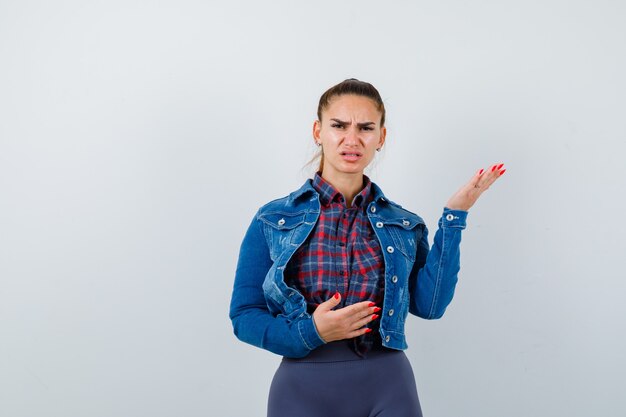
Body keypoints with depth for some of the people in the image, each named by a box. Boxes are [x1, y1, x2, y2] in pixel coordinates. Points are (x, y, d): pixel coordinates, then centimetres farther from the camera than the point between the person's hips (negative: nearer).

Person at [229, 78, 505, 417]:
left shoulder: (404, 225, 6)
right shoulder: (273, 220, 0)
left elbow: (430, 304, -8)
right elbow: (244, 315, -1)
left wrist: (454, 215, -8)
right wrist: (311, 332, -16)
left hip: (387, 388, 1)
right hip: (302, 388, -1)